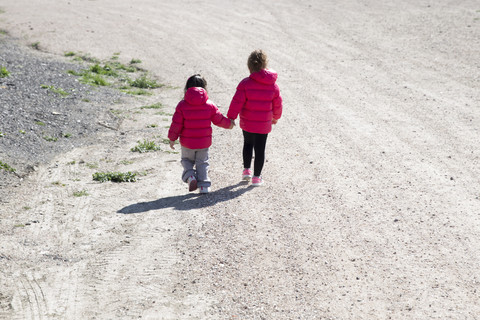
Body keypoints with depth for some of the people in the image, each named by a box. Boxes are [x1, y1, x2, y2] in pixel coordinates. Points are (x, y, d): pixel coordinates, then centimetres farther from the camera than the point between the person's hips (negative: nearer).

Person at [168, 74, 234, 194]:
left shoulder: (182, 105, -9)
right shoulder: (209, 105, -5)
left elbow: (176, 124, -8)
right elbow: (218, 119, 5)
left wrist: (172, 138, 3)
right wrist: (229, 123, 25)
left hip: (187, 143, -1)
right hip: (204, 142, 1)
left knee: (187, 160, 19)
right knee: (202, 163, 15)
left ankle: (190, 175, -8)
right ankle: (204, 185, 7)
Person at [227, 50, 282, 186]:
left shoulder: (245, 83, -12)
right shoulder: (273, 85, -2)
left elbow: (237, 102, -14)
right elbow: (277, 104, 7)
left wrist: (231, 117, -5)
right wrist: (275, 117, 24)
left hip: (247, 123, -1)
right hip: (264, 124, 1)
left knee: (248, 144, 24)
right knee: (260, 149, 8)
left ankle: (246, 169, 22)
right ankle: (256, 177, 10)